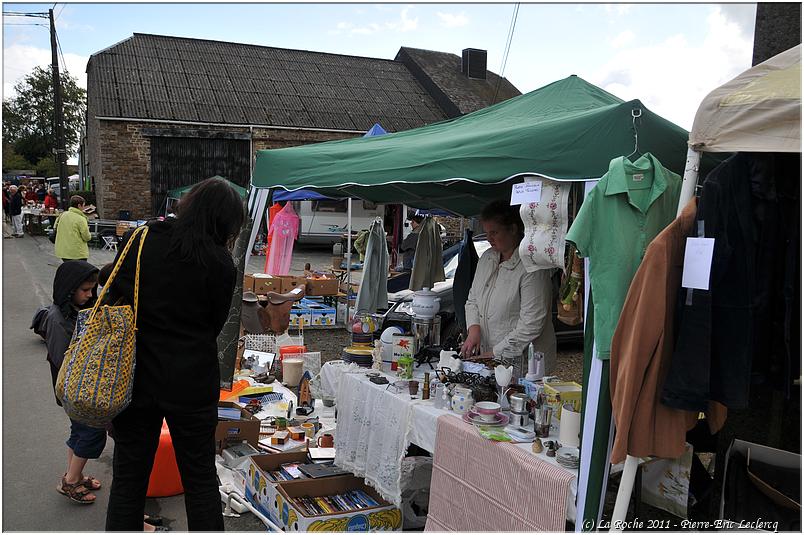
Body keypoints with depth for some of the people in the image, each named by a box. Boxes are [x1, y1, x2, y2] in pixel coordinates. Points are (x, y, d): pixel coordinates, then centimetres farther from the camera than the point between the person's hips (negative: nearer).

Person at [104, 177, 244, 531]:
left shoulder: (136, 241, -5)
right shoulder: (219, 263, -12)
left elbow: (112, 296, 3)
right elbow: (215, 324, -2)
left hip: (135, 378, 2)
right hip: (191, 383, -2)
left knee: (128, 479, 16)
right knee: (200, 479, 14)